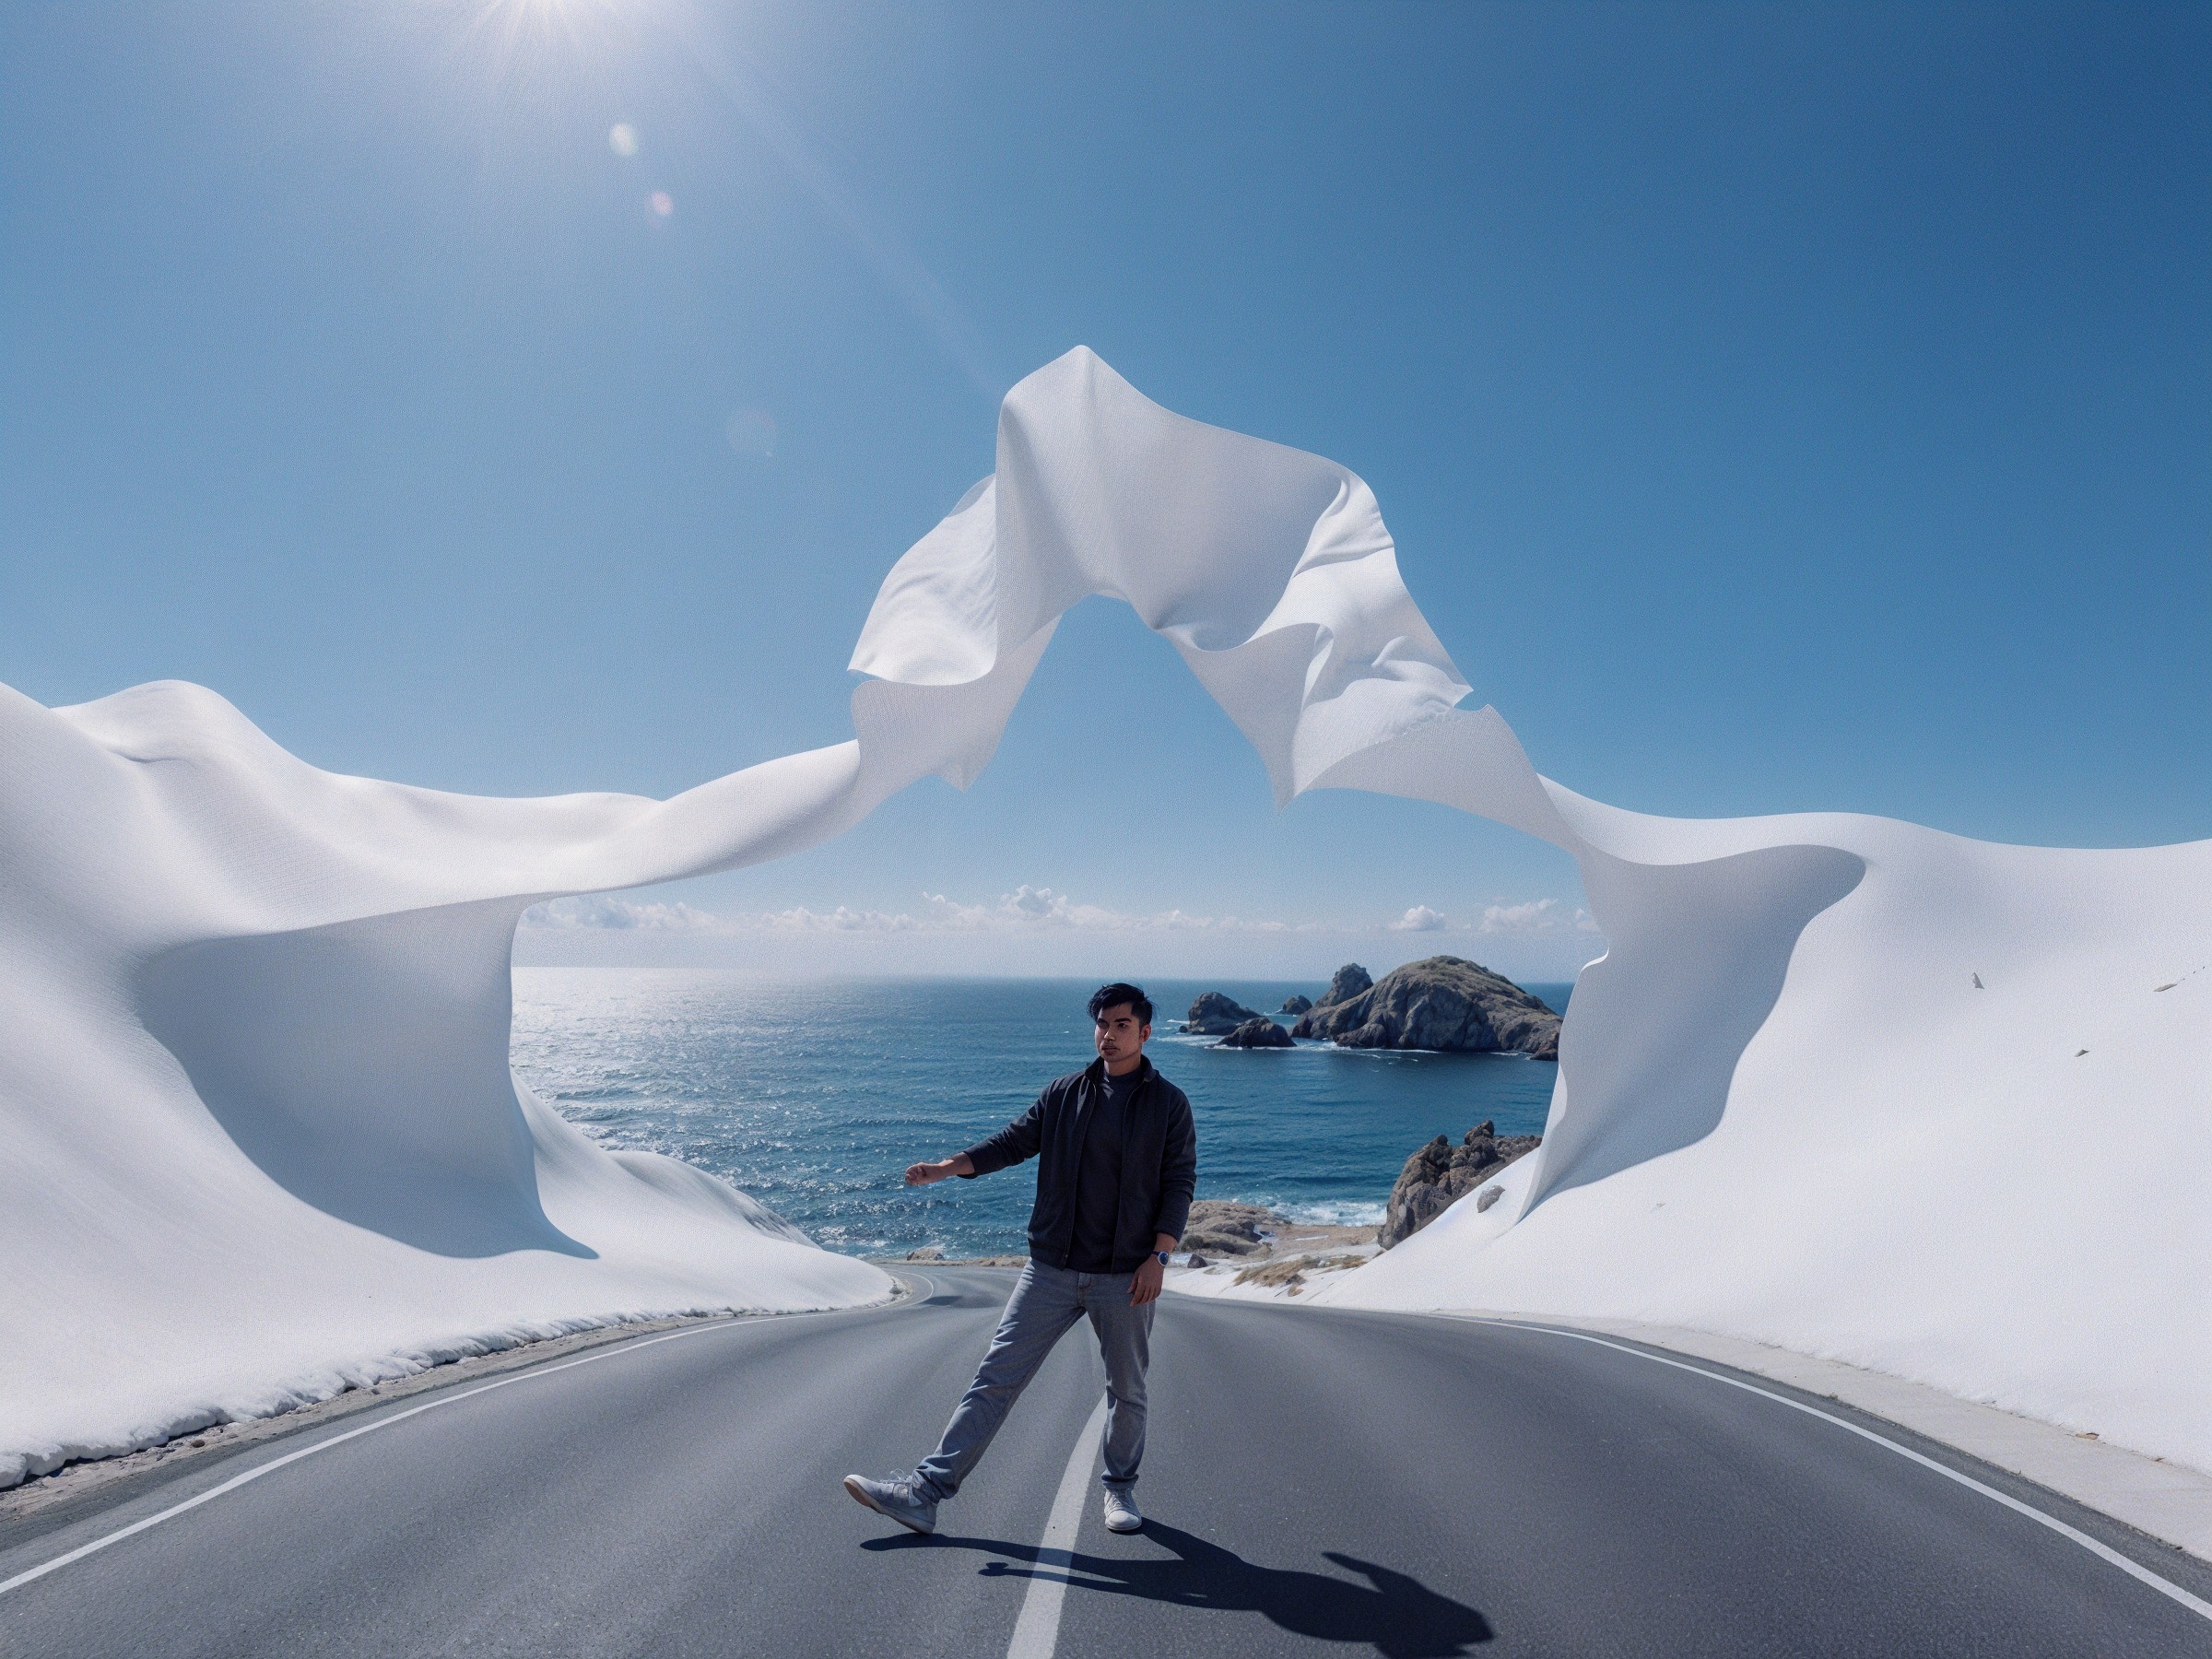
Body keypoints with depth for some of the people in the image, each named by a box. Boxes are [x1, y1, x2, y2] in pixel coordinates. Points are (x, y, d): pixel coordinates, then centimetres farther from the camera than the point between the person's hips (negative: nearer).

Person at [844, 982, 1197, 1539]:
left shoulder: (1168, 1103, -1)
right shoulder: (1064, 1093, 5)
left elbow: (1178, 1184, -2)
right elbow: (1013, 1141, 5)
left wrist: (1158, 1257, -10)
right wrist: (946, 1167, -8)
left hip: (1125, 1278, -1)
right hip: (1051, 1269, 2)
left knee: (1126, 1391, 12)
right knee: (996, 1377, -1)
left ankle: (1121, 1489, 36)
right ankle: (924, 1492, 2)